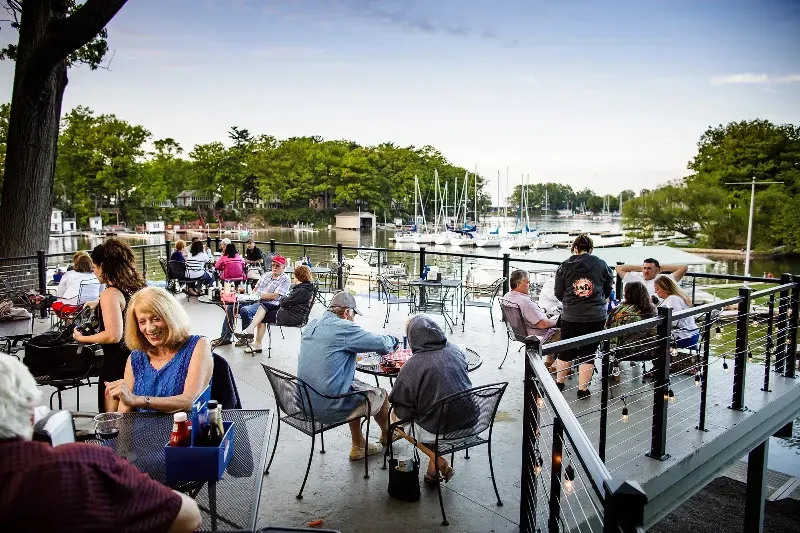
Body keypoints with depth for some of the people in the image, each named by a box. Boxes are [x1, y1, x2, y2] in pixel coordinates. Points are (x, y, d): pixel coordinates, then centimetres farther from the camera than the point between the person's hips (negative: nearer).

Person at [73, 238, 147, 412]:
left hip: (118, 362, -8)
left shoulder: (110, 294, -16)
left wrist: (82, 338, -8)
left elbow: (113, 336, -22)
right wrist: (99, 303, 31)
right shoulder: (137, 285, 5)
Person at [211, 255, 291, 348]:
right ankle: (226, 337, 3)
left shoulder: (285, 279, -5)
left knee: (245, 310, -32)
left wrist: (258, 296, -16)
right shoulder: (267, 274, 20)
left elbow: (275, 296, -15)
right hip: (255, 301, 8)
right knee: (230, 307, -3)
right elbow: (256, 287, 21)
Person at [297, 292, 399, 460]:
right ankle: (386, 436, 44)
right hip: (329, 408, -8)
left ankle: (358, 447, 35)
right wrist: (392, 340, 12)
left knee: (356, 386, 28)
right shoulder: (345, 328, -18)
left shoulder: (311, 326, 6)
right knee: (381, 395, 14)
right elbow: (383, 345, -12)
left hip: (306, 403, 8)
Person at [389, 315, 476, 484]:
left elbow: (402, 413, -12)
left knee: (396, 417, 20)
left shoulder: (411, 366, -17)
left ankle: (439, 463, 12)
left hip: (440, 431, -5)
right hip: (470, 422, 5)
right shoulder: (455, 350, -3)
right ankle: (433, 468, 31)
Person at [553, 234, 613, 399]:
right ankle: (582, 389, 11)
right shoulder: (601, 265, -2)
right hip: (596, 317, -1)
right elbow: (607, 291, 9)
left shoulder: (565, 266, -3)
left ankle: (559, 382, 30)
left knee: (566, 350, 15)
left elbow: (558, 294, 3)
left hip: (570, 316, 1)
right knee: (588, 353, 7)